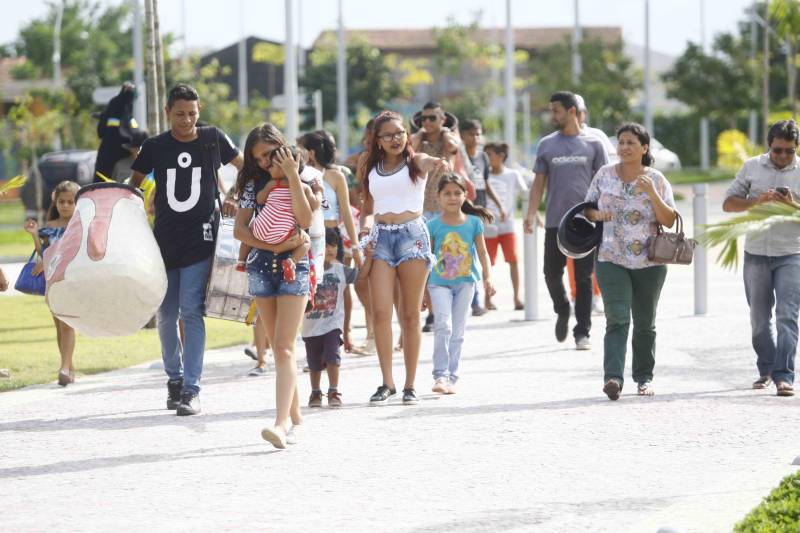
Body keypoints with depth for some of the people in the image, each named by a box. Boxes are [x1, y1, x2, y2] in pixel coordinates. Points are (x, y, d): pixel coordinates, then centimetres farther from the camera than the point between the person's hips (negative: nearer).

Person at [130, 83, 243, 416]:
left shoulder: (213, 139, 1)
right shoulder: (154, 147, 3)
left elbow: (246, 167, 15)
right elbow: (134, 184, 14)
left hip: (199, 240, -3)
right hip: (164, 239, 3)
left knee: (191, 310, -12)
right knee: (166, 314, 7)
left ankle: (191, 389, -13)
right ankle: (174, 377, 27)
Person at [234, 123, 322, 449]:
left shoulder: (307, 179, 2)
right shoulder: (255, 183, 9)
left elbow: (305, 219, -14)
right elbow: (240, 229, 1)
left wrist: (292, 176, -15)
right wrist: (274, 246, -13)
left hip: (295, 266, -4)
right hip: (261, 265, 4)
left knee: (284, 347, -15)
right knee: (279, 347, 7)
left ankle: (282, 422, -25)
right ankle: (294, 414, 15)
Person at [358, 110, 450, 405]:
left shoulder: (415, 161, 1)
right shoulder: (370, 167, 11)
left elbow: (430, 163, -23)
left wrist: (441, 164, -47)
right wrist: (364, 225, -1)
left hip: (412, 234, -3)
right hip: (381, 236, 3)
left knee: (410, 314, 2)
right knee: (381, 312, -8)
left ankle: (410, 385, 7)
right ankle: (387, 382, -3)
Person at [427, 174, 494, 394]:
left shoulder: (473, 222, 0)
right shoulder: (434, 225, -3)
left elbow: (482, 252, 6)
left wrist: (487, 278, -3)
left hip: (465, 282, 2)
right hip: (440, 282, -2)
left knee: (457, 331, 5)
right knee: (443, 326, -17)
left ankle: (451, 377, 12)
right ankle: (440, 375, -13)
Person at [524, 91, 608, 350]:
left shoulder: (592, 144, 4)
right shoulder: (547, 145, 8)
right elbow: (539, 183, 8)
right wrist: (530, 215, -3)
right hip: (555, 222, 2)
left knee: (583, 278, -1)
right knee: (552, 273, 2)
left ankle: (582, 333, 4)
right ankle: (562, 312, 30)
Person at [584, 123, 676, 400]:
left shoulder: (656, 180, 2)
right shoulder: (605, 174, 6)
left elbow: (669, 221, -3)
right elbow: (588, 208, 14)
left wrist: (652, 193, -16)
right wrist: (595, 215, -9)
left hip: (649, 262, 1)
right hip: (611, 260, -1)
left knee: (645, 323, 9)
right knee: (617, 319, -15)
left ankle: (644, 378, 22)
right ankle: (613, 377, -26)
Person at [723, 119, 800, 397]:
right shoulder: (752, 167, 5)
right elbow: (728, 203, 4)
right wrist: (756, 201, -13)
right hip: (756, 254, 3)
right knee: (759, 318, 11)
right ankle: (766, 370, 27)